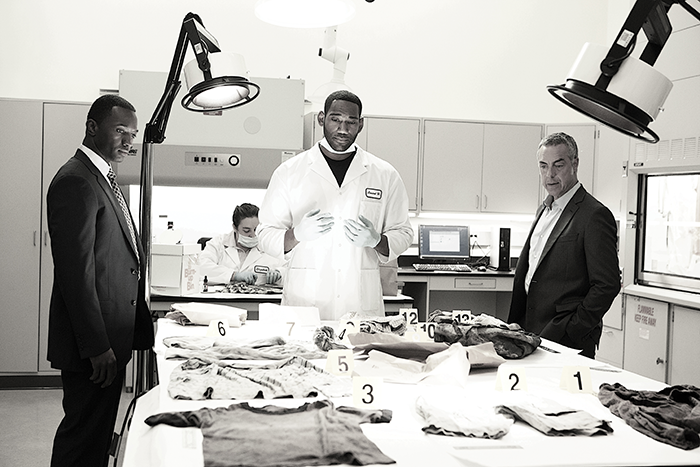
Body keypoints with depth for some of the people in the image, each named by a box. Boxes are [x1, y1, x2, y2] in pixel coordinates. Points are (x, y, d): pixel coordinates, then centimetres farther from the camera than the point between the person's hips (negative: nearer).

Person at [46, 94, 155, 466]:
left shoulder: (102, 179, 17)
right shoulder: (75, 181, -15)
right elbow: (77, 271, -21)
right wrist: (96, 346, -21)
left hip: (109, 338, 10)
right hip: (94, 343, -10)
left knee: (97, 433, 18)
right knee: (84, 437, 0)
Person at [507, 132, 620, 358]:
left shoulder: (595, 215, -13)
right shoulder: (545, 209, 15)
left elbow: (607, 285, -15)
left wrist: (571, 330, -17)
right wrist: (514, 322, 13)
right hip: (529, 328, 8)